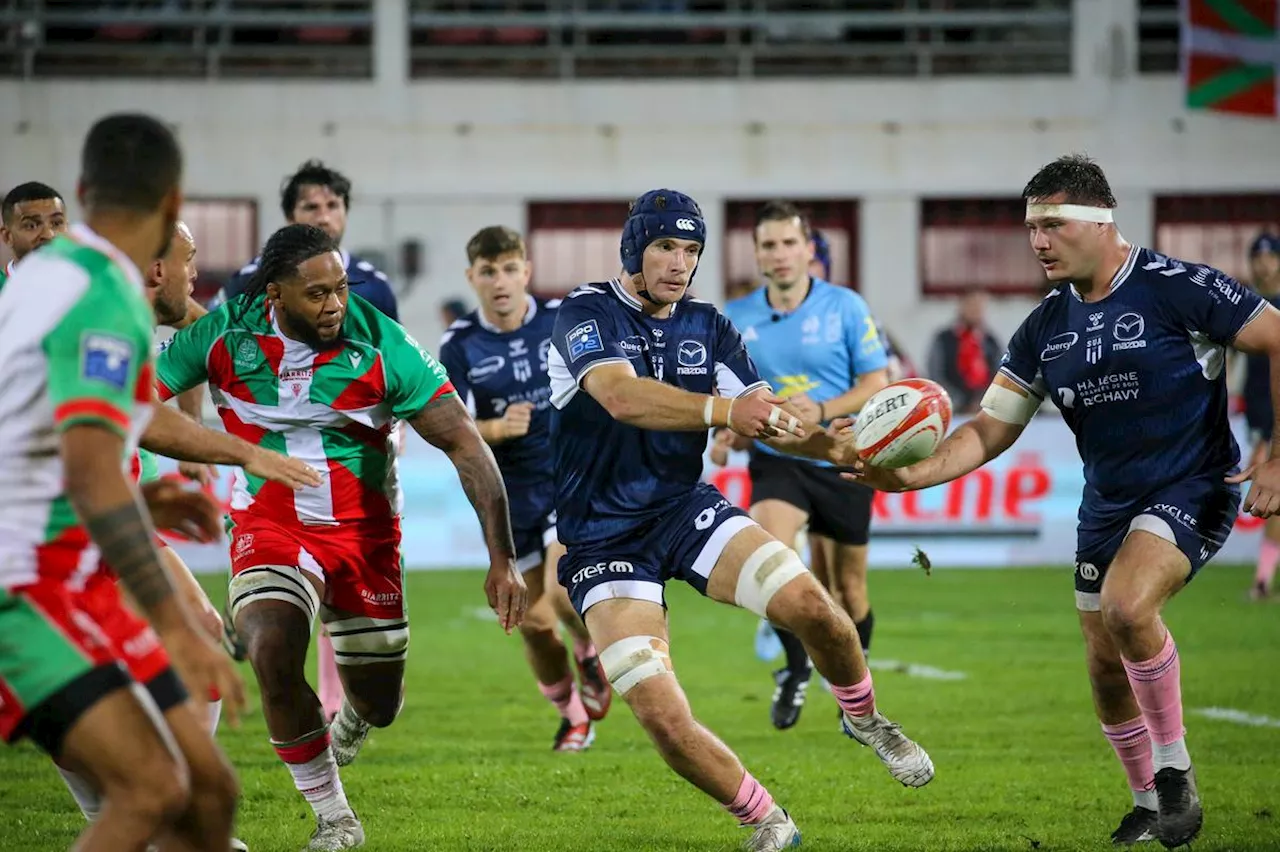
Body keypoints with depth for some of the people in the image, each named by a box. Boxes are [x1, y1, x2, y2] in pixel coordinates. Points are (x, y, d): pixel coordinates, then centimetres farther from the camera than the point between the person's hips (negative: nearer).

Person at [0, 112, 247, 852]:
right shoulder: (105, 303, -17)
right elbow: (90, 475, -30)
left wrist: (139, 504, 21)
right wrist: (176, 626, -33)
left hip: (67, 587, 10)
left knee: (208, 791, 6)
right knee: (153, 790, -23)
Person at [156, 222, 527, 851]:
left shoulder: (381, 345, -19)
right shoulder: (223, 335, -16)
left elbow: (465, 445, -15)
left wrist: (502, 559, -19)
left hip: (363, 532, 1)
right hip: (269, 527, -1)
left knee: (379, 704, 8)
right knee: (272, 658, -28)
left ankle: (351, 719, 51)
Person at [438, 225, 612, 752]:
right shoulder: (460, 347, -5)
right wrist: (496, 429, -30)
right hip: (511, 496, 2)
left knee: (564, 591, -24)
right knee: (534, 622, 4)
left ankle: (590, 653, 10)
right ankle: (573, 716, 29)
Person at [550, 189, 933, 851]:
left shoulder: (707, 327, 8)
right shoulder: (586, 315, -11)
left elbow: (766, 418, 4)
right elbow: (622, 398, -30)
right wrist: (723, 410, -42)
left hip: (687, 509, 4)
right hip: (605, 541, -4)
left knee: (812, 605, -20)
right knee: (664, 720, -19)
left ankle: (864, 719, 12)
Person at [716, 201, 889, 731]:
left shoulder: (845, 307, -7)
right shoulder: (736, 319, -1)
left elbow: (877, 384, -7)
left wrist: (823, 411, -22)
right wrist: (726, 425, -9)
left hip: (843, 463, 0)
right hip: (776, 462, 0)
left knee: (848, 588, 8)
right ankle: (796, 666, -9)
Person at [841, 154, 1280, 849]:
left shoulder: (1174, 287, -16)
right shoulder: (1045, 329, 4)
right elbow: (988, 432, 5)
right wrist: (912, 476, -12)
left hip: (1192, 489, -7)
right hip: (1107, 501, 7)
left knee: (1126, 606, -30)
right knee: (1106, 665, 7)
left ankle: (1175, 771, -12)